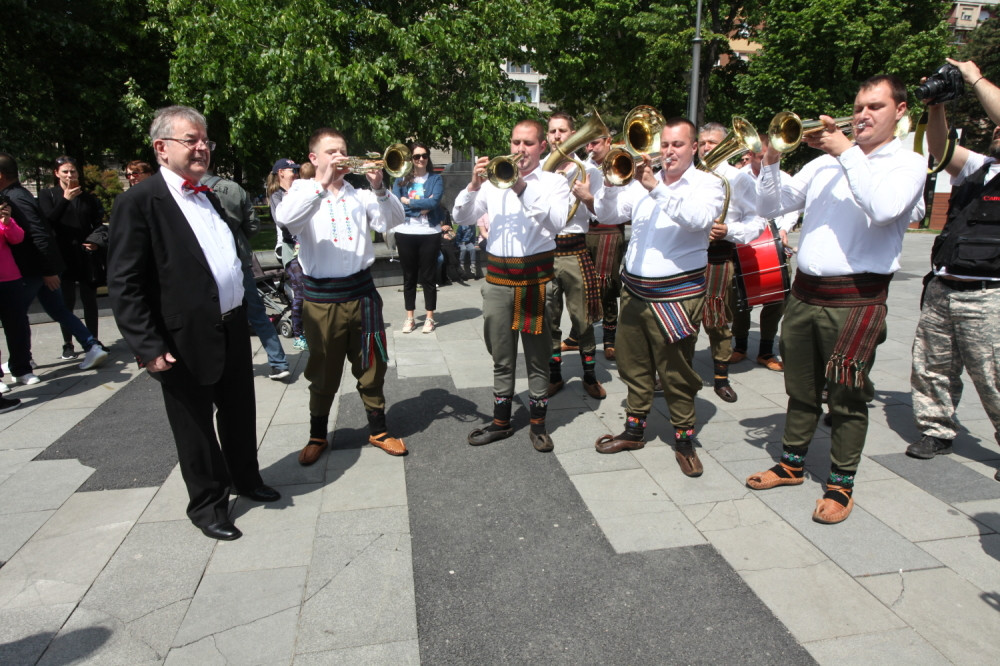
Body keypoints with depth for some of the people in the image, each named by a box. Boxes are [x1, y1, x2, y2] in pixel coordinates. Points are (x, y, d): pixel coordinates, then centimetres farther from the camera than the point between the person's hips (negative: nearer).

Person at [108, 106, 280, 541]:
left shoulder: (208, 197, 12)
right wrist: (148, 347, -20)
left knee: (240, 414, 21)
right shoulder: (138, 203, -13)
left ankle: (245, 478, 42)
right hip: (187, 340, -7)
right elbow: (123, 284, -16)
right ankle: (207, 505, 28)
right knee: (196, 428, 10)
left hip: (233, 330, 7)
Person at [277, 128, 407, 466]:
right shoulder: (303, 192, 3)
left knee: (371, 366, 11)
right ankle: (318, 436, 29)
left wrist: (379, 188, -19)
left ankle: (378, 430, 28)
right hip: (322, 298, -2)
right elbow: (286, 217, -20)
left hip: (362, 292, 2)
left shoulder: (359, 195, 9)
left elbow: (392, 220, -4)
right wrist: (322, 183, -25)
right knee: (324, 372, 10)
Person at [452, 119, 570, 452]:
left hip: (536, 277, -2)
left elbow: (556, 223, -16)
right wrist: (474, 185, -12)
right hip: (498, 278, 3)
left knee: (538, 357, 7)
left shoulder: (554, 181, 3)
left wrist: (523, 188, -22)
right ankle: (501, 421, 26)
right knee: (502, 358, 12)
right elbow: (461, 217, 4)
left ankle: (537, 423, 21)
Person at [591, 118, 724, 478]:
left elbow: (699, 218, -22)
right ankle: (634, 430, 30)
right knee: (634, 367, 15)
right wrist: (611, 184, -15)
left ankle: (684, 440, 20)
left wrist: (656, 188, -29)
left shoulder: (707, 183, -1)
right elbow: (606, 214, 4)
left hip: (676, 295, -4)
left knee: (677, 374, 3)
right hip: (634, 290, 5)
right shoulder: (642, 182, 10)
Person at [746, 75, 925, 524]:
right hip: (804, 292, 5)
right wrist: (772, 160, -4)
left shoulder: (908, 163, 1)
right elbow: (771, 207, 11)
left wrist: (846, 151, -15)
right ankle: (791, 464, 31)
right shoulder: (825, 163, 14)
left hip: (855, 298, -4)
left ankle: (841, 486, 17)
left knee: (847, 399, 3)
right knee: (800, 389, 15)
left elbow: (883, 209, -21)